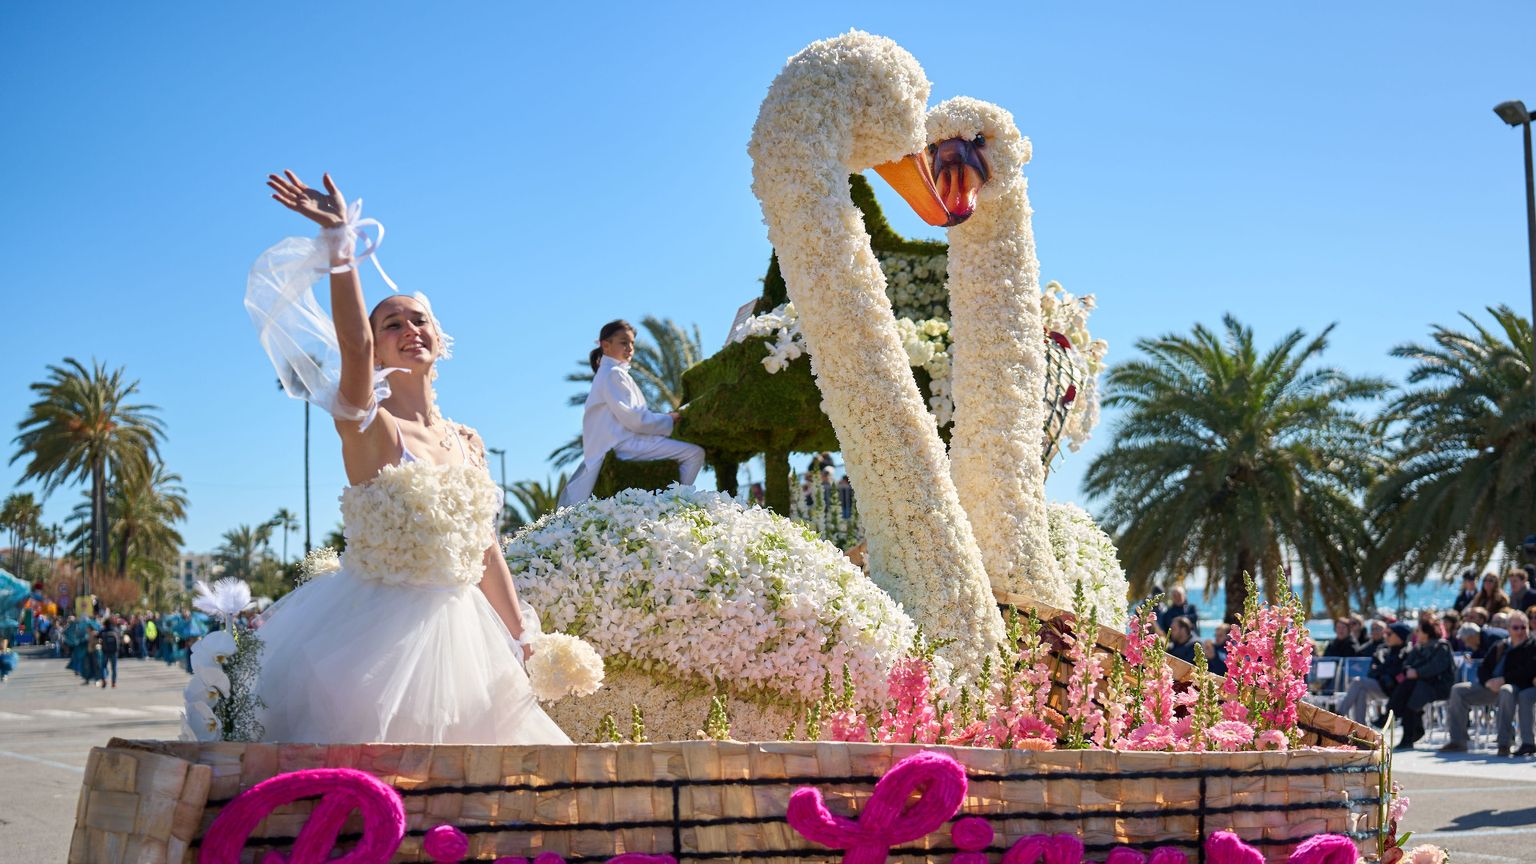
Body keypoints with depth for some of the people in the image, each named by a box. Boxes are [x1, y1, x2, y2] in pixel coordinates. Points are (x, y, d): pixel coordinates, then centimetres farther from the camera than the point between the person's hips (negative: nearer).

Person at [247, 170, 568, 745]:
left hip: (454, 629, 6)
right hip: (379, 627, -5)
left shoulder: (466, 442, 9)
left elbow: (485, 548, 13)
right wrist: (340, 239, -33)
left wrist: (523, 640, 11)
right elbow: (353, 345, -27)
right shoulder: (368, 426, -8)